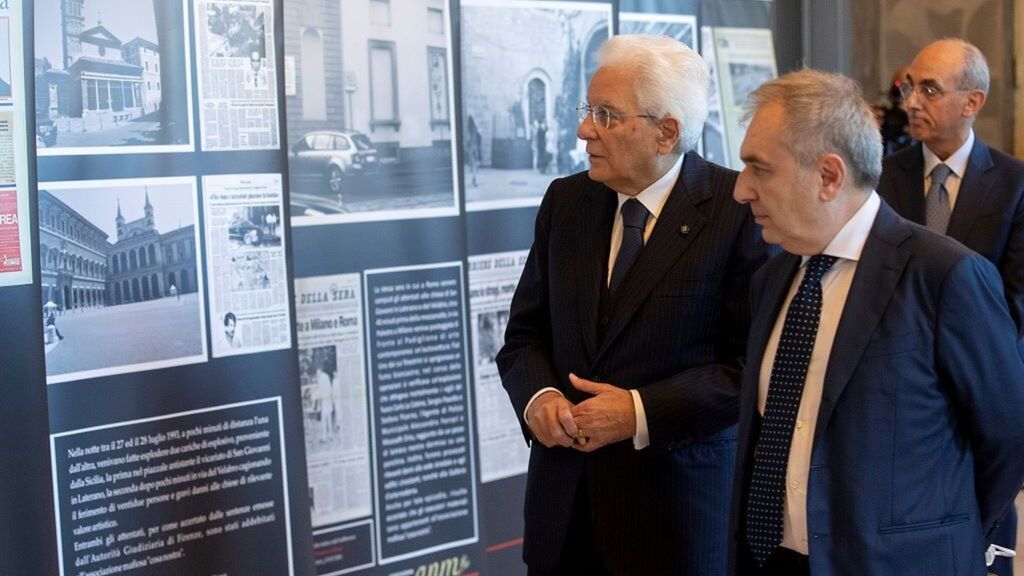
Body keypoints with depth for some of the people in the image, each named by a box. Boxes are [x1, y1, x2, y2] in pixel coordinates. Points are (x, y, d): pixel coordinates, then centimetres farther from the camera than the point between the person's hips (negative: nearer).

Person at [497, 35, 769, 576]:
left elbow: (755, 363, -13)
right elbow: (524, 334, 10)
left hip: (677, 501, -4)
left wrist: (642, 412, -19)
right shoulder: (565, 201, 5)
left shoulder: (740, 210, -11)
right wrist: (537, 395, -10)